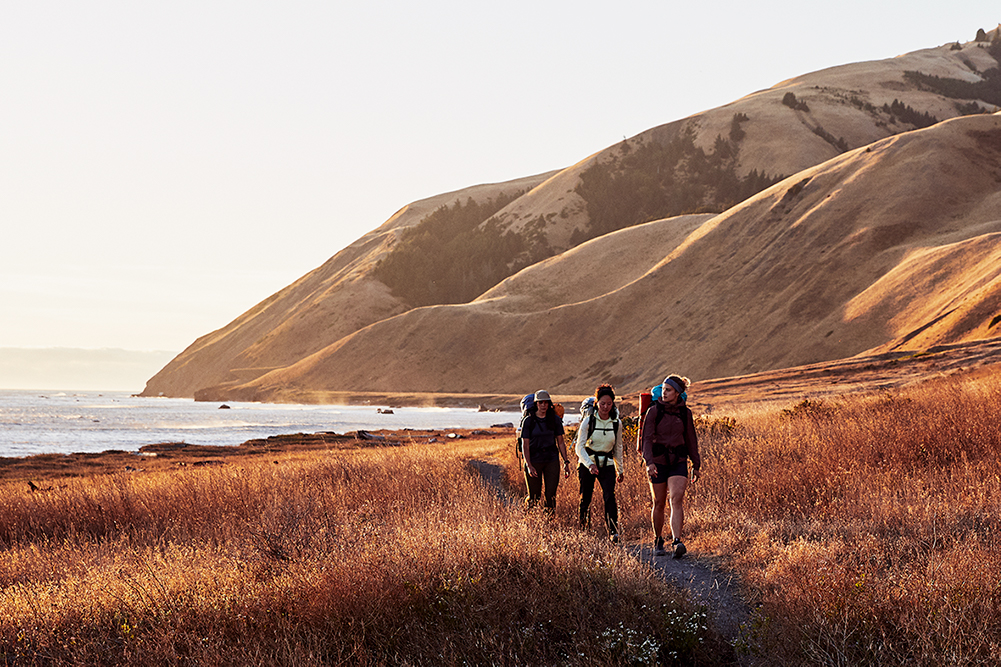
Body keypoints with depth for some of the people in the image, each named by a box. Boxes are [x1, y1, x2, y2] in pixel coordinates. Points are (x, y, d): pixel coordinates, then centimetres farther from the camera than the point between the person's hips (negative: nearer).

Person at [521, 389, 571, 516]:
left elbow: (560, 442, 9)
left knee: (551, 495, -4)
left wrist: (566, 462, 3)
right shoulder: (528, 421, -3)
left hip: (552, 460, 2)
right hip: (534, 461, -2)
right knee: (535, 496, 3)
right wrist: (529, 466, -14)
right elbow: (525, 445, -5)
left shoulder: (555, 419, 4)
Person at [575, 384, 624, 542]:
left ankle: (613, 532, -21)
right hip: (587, 464, -1)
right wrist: (589, 464, -26)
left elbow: (618, 448, 14)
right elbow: (580, 447, -10)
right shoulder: (588, 421, -8)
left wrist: (620, 469, 16)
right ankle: (582, 531, 24)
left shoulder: (616, 424, 1)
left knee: (609, 497, -18)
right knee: (585, 499, 4)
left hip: (607, 465, 1)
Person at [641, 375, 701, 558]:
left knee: (677, 499, -17)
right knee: (659, 503, 6)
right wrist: (649, 461, -24)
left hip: (678, 462, 1)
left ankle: (677, 542, -27)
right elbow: (647, 438, -10)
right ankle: (658, 541, 25)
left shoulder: (685, 413, 3)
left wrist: (696, 464, 15)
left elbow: (691, 440, 13)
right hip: (658, 461, -1)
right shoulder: (654, 411, -4)